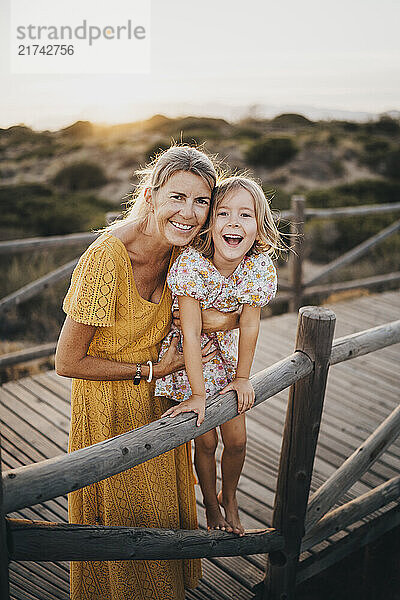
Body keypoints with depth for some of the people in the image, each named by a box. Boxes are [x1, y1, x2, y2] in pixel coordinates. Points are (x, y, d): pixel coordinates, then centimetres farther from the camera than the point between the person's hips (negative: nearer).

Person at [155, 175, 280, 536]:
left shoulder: (260, 266, -21)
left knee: (237, 439, 9)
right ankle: (211, 506, 35)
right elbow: (191, 332, -29)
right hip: (187, 356, -3)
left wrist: (242, 378, -4)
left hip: (225, 351, 3)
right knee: (205, 441, 4)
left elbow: (249, 324, -10)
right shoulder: (191, 263, -31)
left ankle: (230, 498, 41)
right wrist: (197, 394, -25)